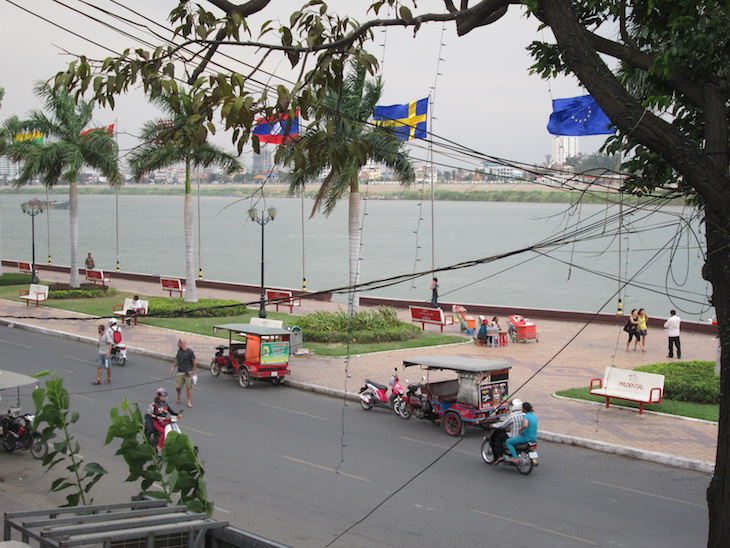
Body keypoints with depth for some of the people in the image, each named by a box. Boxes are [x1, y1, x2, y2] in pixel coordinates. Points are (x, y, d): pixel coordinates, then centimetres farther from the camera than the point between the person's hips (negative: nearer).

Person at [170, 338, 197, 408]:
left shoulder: (189, 351, -9)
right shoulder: (179, 351, 7)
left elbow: (194, 361, -5)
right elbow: (176, 360, 20)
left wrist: (195, 370, -6)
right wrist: (173, 367, 17)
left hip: (188, 372, -4)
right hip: (180, 372, 4)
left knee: (189, 387, -3)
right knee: (178, 387, 2)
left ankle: (189, 402, 5)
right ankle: (178, 396, 33)